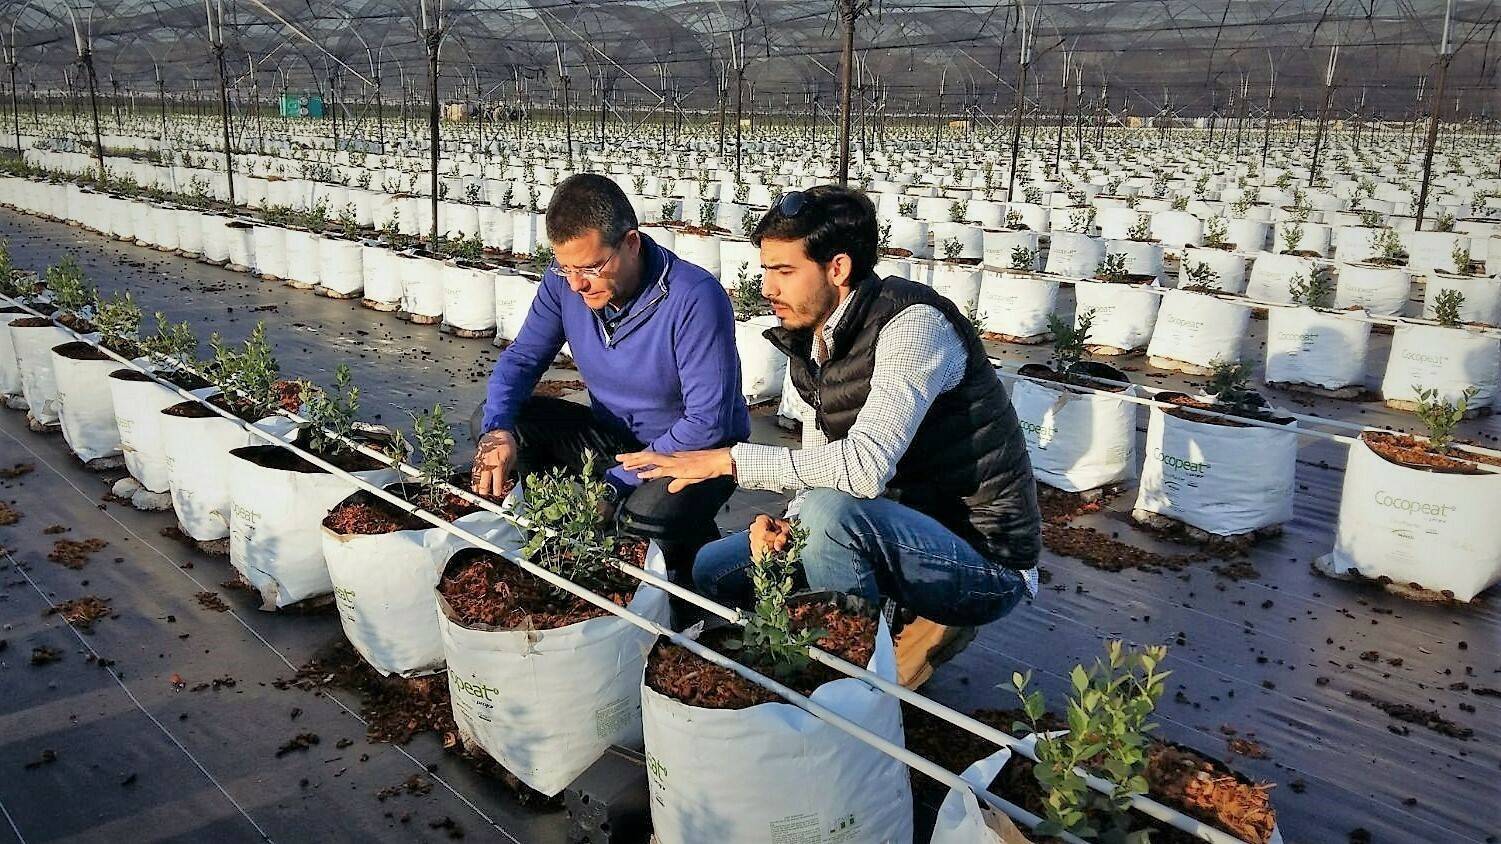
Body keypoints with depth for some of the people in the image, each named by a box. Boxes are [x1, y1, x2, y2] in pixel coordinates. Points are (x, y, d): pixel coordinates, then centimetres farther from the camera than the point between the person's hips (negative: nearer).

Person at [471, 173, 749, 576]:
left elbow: (707, 424, -28)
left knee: (645, 517, -38)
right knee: (489, 420, -10)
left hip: (698, 450, -6)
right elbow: (522, 357, 0)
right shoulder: (564, 281, -11)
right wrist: (497, 430, -22)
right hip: (613, 435, 6)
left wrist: (613, 484, -30)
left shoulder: (695, 299, -28)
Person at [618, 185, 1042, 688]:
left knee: (831, 511, -36)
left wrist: (727, 460, -28)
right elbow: (822, 466, 11)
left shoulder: (913, 324, -22)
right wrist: (782, 526, -12)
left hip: (984, 557, -9)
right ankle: (916, 626, 7)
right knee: (708, 571, 7)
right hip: (894, 533, 9)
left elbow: (865, 465, -35)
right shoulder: (812, 345, 5)